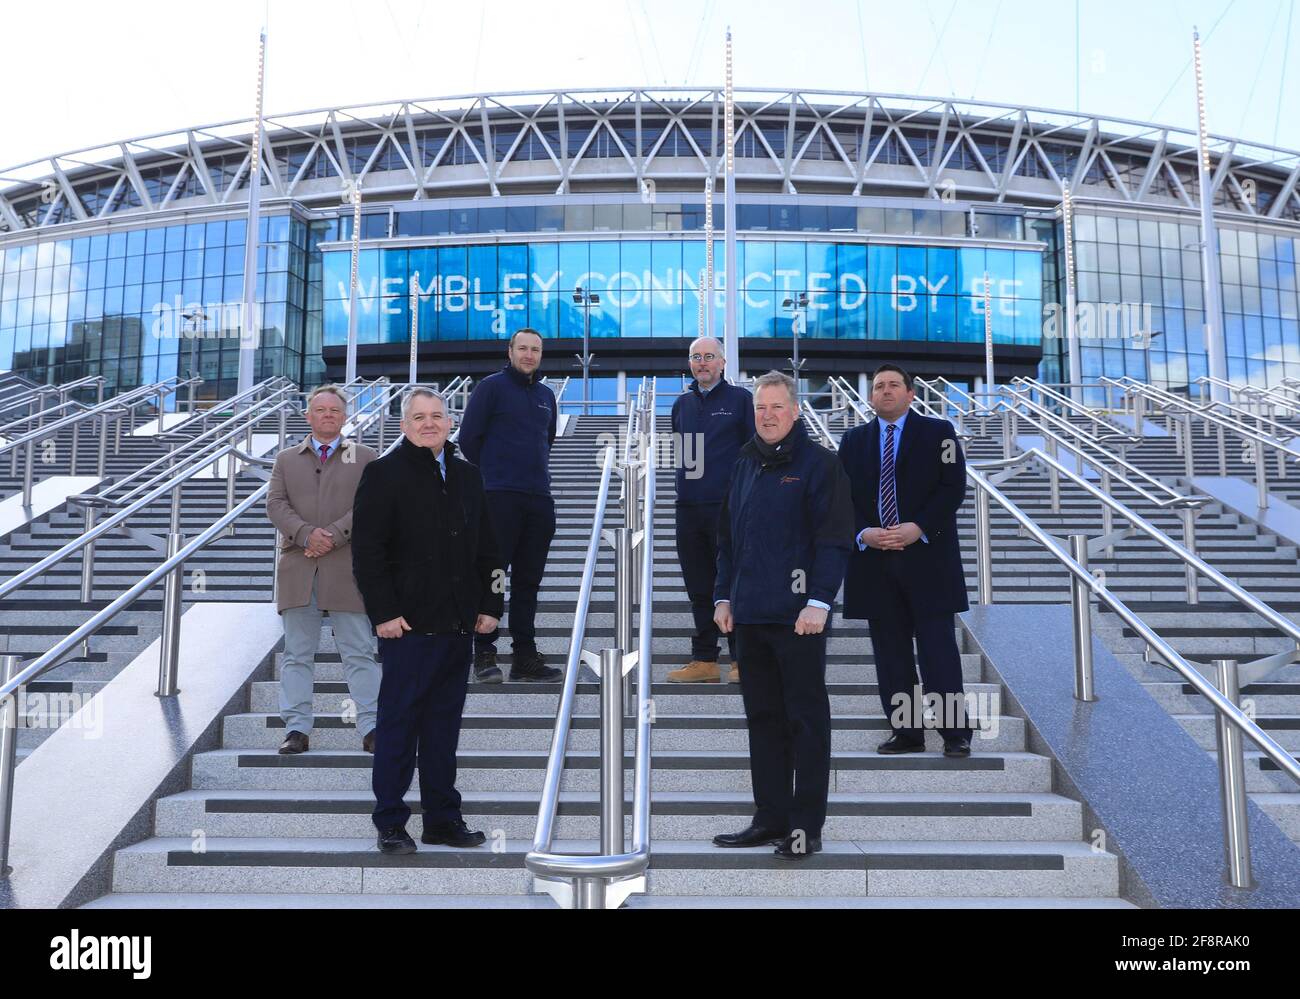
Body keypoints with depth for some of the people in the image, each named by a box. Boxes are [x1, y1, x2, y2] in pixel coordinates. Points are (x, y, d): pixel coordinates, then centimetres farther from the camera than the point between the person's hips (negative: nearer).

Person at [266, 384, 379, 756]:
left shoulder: (365, 457, 10)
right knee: (298, 653, 5)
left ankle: (370, 728, 2)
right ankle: (297, 728, 10)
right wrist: (306, 533, -13)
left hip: (347, 567, -2)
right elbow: (275, 504, 4)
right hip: (298, 569, 2)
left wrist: (334, 535, -14)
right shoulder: (287, 459, 16)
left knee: (359, 652, -1)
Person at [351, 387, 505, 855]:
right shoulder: (384, 474, -4)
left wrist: (490, 605, 9)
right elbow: (367, 550, -9)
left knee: (444, 722, 12)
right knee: (398, 723, 1)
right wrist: (383, 613, -14)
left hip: (458, 624, 6)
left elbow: (487, 549, 17)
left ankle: (443, 819, 21)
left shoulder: (467, 476, 14)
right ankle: (390, 824, 11)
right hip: (408, 624, -5)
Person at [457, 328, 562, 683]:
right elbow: (468, 436, -2)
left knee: (528, 580, 8)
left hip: (540, 498, 6)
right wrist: (492, 473, 4)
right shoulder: (491, 387, -1)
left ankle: (525, 656, 12)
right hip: (499, 497, -6)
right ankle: (484, 654, 1)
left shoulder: (546, 396, 17)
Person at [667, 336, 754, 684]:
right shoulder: (682, 404, 16)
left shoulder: (741, 399, 2)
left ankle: (743, 660, 7)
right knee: (699, 587, 8)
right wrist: (685, 488, 15)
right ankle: (704, 661, 15)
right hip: (689, 508, 5)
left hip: (729, 507, -5)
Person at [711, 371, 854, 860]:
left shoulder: (818, 464, -4)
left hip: (798, 616, -7)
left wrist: (819, 601, -18)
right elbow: (726, 538, 19)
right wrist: (724, 596, 13)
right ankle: (770, 817, 22)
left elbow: (833, 539, -11)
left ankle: (806, 825, 8)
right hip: (750, 615, 7)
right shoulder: (745, 465, 15)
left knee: (806, 719, 1)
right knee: (762, 718, 12)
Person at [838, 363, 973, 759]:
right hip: (874, 561, 3)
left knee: (938, 647, -3)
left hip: (928, 555, -3)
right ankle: (906, 732, 14)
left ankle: (955, 733, 5)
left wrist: (919, 528, -15)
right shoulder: (854, 440, 13)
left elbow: (952, 487, -4)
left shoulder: (937, 432, 4)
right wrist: (862, 533, -10)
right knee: (891, 651, 6)